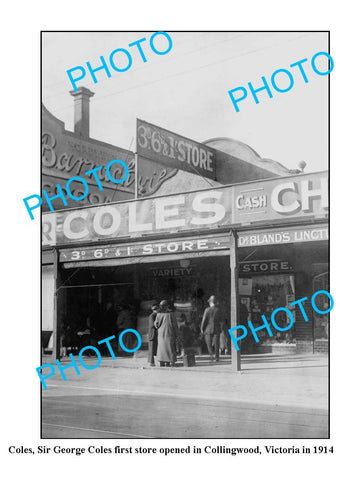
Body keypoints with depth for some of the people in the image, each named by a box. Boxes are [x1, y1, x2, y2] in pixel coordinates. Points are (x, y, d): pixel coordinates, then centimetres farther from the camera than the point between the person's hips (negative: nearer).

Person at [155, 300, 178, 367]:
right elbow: (174, 324, -5)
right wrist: (176, 334, 3)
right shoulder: (170, 313, -7)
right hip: (169, 333, -2)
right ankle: (168, 362, -2)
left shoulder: (159, 314, -3)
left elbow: (156, 324, -4)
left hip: (161, 334, 2)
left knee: (161, 347, 9)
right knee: (170, 347, 2)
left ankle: (161, 362, 4)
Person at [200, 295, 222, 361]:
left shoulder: (207, 310, -10)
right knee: (216, 344, 8)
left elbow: (204, 320, -7)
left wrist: (202, 329, 3)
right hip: (216, 329, 2)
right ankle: (217, 357, 6)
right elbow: (220, 320, 3)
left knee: (209, 343, 8)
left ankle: (211, 354, -9)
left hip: (208, 328, -2)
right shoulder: (218, 310, -4)